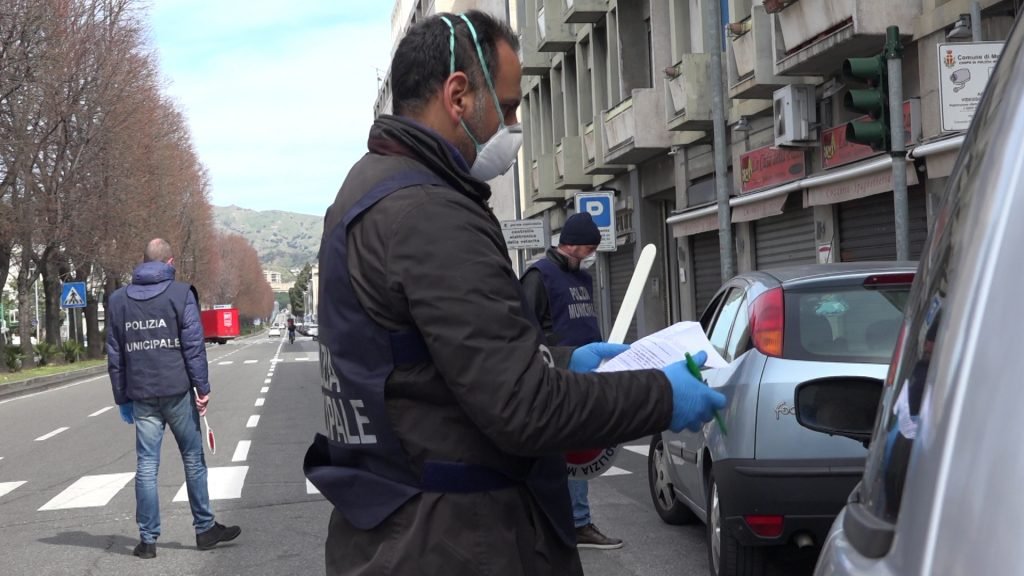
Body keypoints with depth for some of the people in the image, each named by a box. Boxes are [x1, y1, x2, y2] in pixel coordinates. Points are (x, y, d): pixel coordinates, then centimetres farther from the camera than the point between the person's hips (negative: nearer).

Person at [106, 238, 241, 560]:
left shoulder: (118, 300, 8)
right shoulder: (180, 294, -4)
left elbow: (114, 354, 10)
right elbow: (194, 345, -9)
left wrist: (122, 397, 14)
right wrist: (202, 388, -6)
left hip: (141, 395, 3)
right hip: (177, 391, -3)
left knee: (147, 465, 5)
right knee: (193, 460, 9)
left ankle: (148, 539, 6)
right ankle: (205, 529, 15)